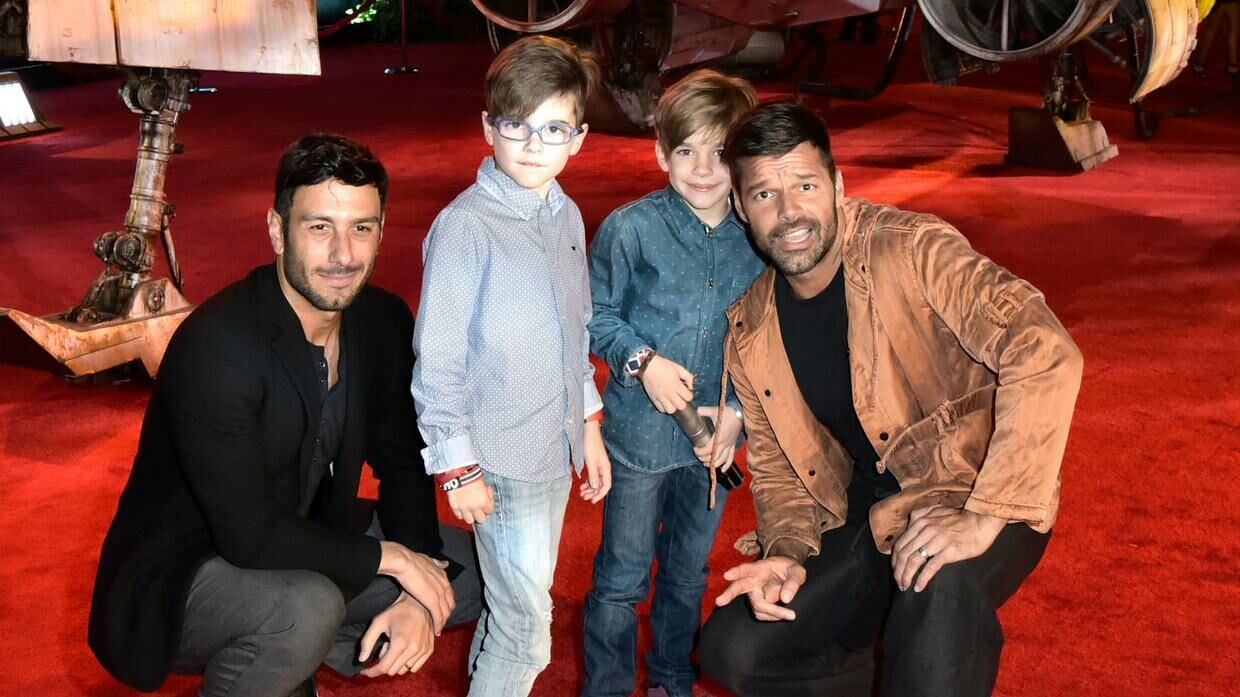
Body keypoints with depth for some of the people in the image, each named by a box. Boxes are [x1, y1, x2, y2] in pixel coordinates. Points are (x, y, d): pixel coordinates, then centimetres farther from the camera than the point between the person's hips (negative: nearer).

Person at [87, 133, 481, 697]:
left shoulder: (384, 321, -7)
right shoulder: (217, 347, -29)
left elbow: (402, 465, 2)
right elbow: (251, 536, -29)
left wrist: (417, 595, -12)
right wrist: (389, 557, -18)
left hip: (302, 542, 8)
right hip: (178, 579, -7)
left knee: (469, 567, 2)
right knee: (307, 609, -35)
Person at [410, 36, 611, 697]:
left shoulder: (566, 216, 4)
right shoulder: (465, 226, -18)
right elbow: (437, 359, -15)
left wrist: (589, 426, 16)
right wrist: (458, 467, -12)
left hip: (557, 448, 7)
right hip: (502, 462, -7)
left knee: (512, 605, 20)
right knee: (528, 629, 1)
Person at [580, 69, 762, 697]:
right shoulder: (630, 228, -13)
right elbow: (595, 314, -4)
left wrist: (737, 409, -8)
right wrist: (642, 361, -18)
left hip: (715, 436, 3)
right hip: (640, 431, -3)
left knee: (689, 574, 22)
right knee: (622, 579, 9)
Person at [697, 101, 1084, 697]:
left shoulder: (911, 250, -19)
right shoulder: (749, 335, 0)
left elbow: (1046, 354, -31)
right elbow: (776, 467, 10)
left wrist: (985, 515, -35)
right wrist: (789, 553, -11)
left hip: (976, 496, -5)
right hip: (866, 522, 6)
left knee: (941, 585, -38)